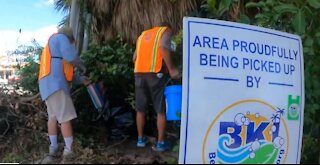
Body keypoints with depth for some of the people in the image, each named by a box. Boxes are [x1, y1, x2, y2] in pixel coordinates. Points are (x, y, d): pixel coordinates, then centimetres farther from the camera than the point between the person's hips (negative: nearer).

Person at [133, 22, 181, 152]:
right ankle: (160, 143, 5)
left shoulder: (143, 34, 26)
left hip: (139, 73, 5)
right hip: (156, 73, -5)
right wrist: (171, 69, -11)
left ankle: (141, 139, 22)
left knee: (141, 109, 14)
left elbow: (135, 57, 17)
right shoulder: (166, 30, 10)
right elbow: (163, 47, -12)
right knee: (161, 110, 3)